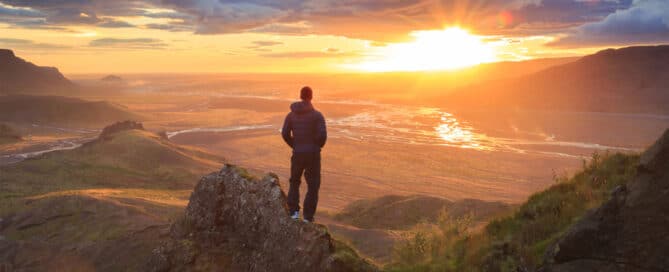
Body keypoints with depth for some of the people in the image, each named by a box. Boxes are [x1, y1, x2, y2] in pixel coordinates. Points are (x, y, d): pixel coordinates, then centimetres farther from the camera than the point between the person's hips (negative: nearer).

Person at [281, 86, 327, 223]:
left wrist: (294, 145, 13)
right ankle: (308, 217, 7)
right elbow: (323, 135, -17)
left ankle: (294, 211, 14)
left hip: (297, 154, 3)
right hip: (313, 154, -3)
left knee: (294, 182, 22)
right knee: (313, 186, 8)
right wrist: (318, 146, 3)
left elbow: (285, 134, -1)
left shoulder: (291, 115, 1)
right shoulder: (317, 115, -10)